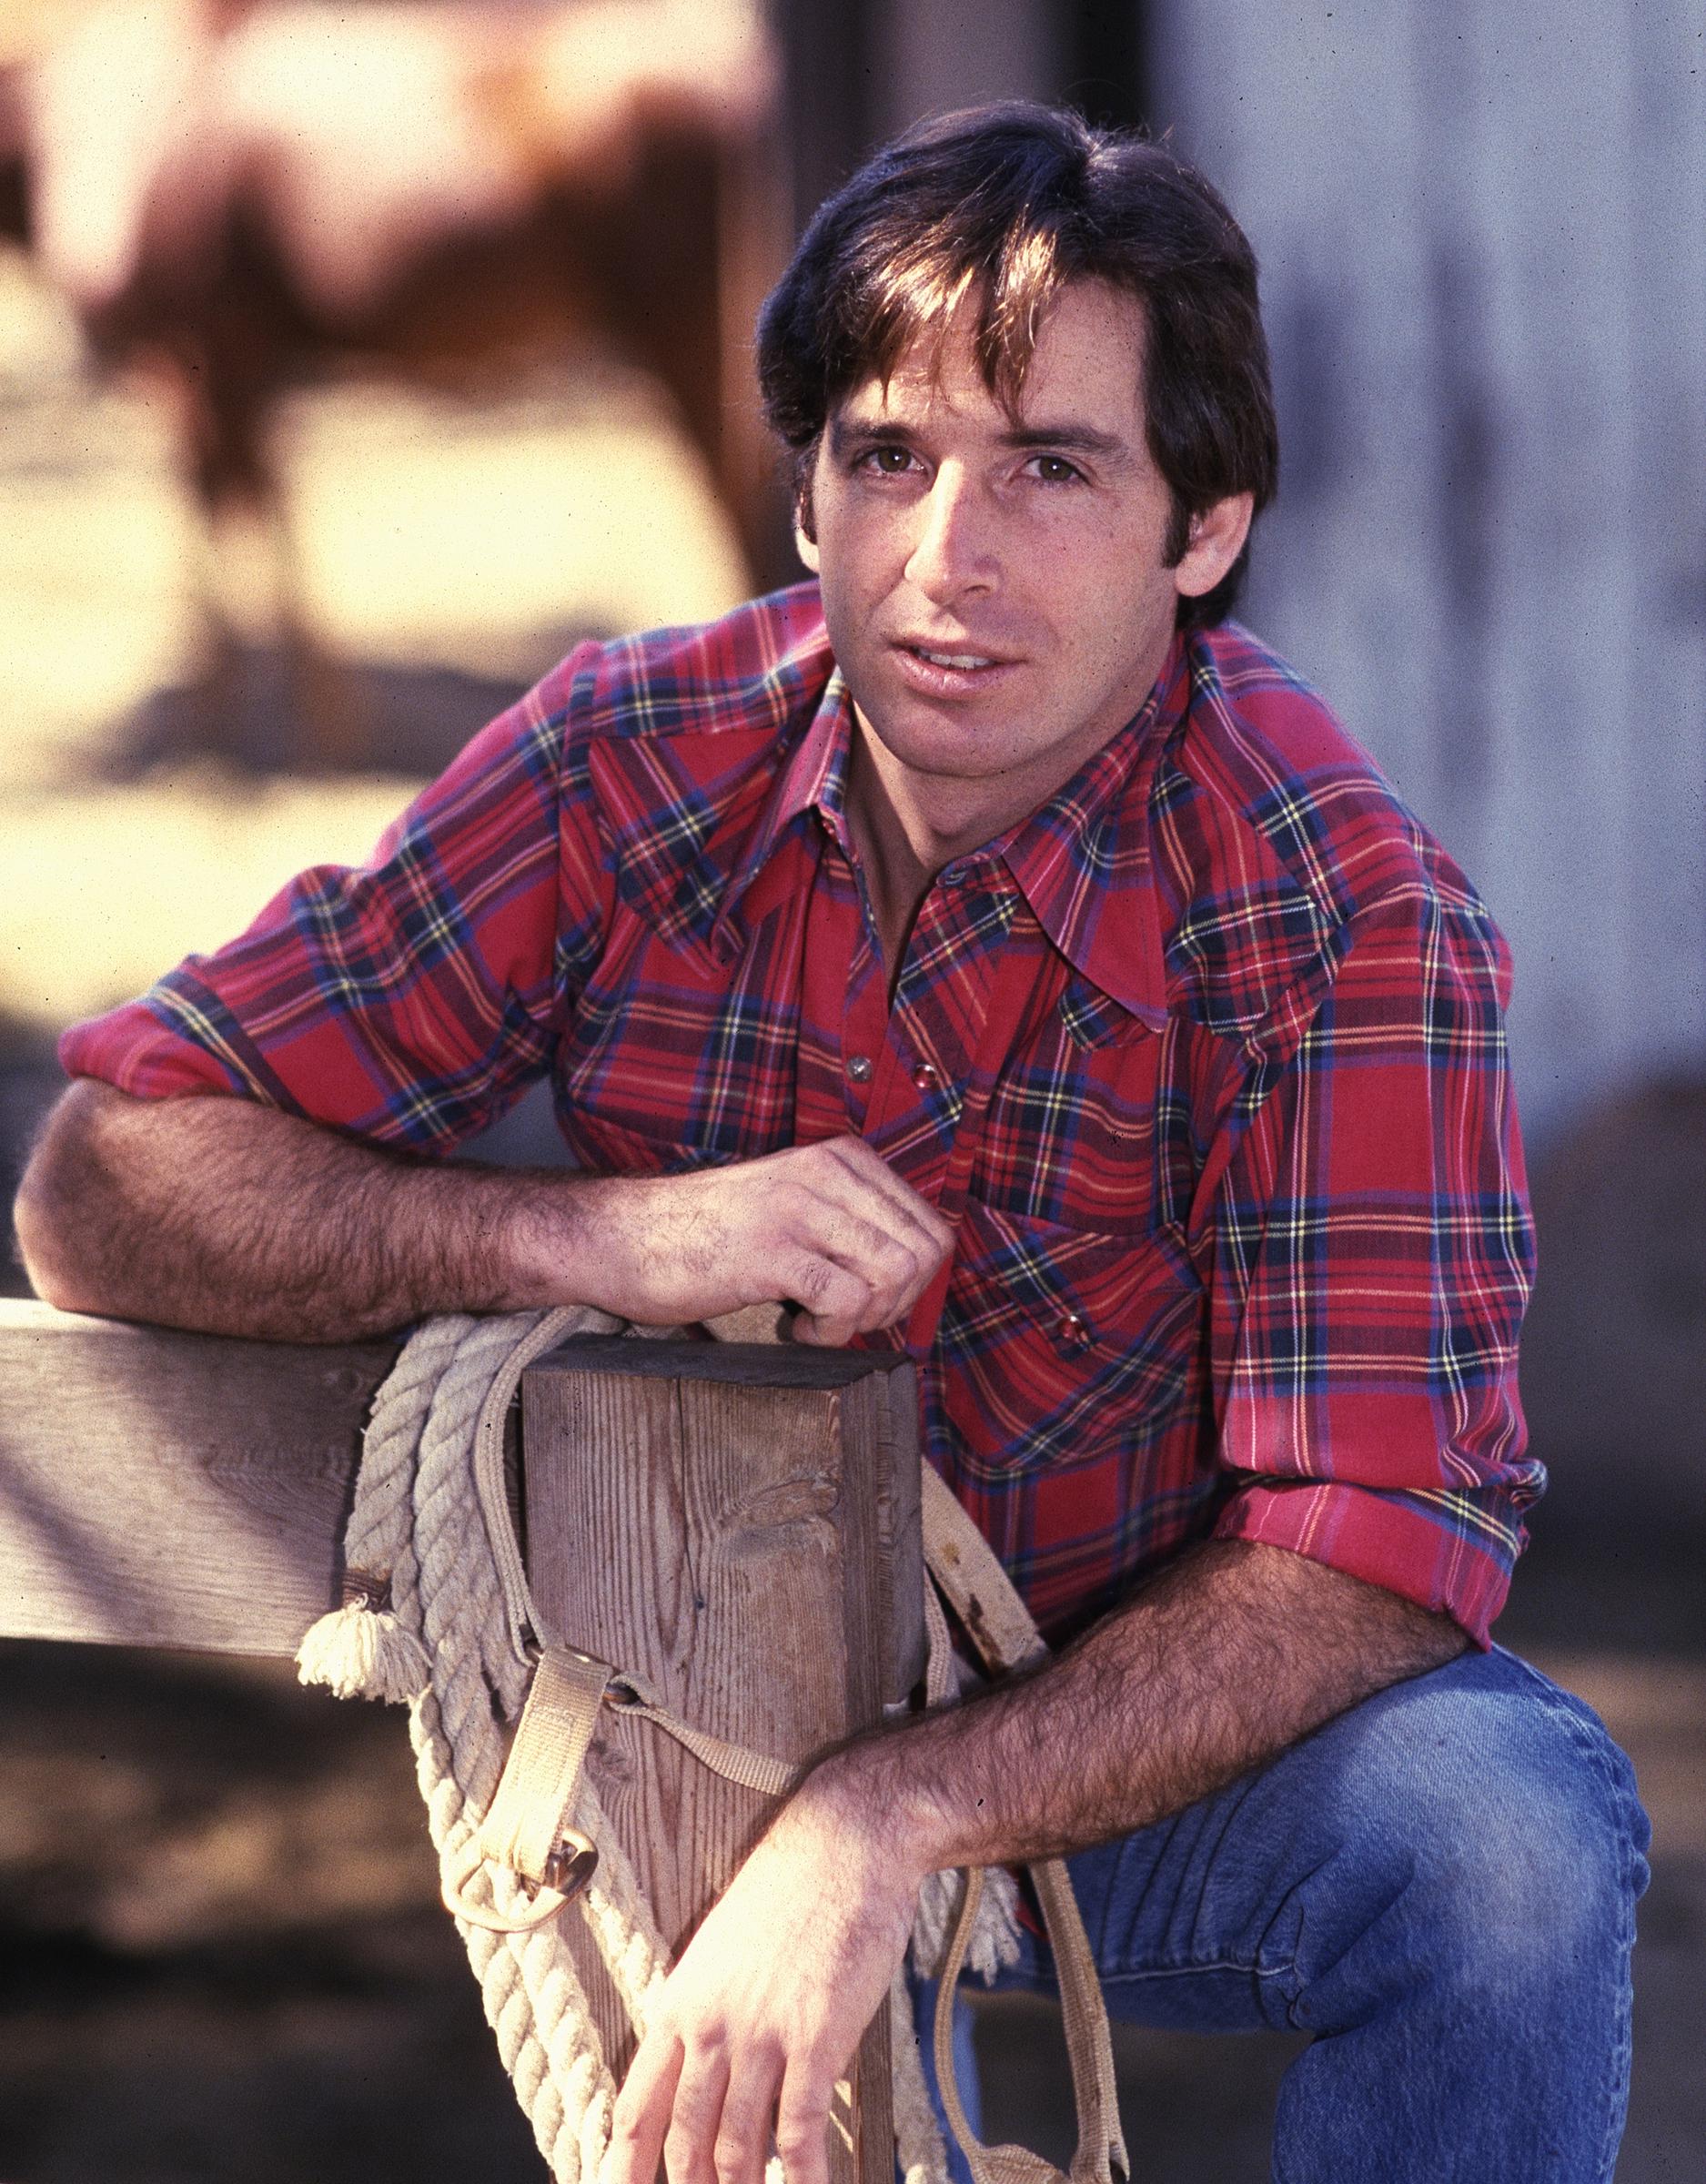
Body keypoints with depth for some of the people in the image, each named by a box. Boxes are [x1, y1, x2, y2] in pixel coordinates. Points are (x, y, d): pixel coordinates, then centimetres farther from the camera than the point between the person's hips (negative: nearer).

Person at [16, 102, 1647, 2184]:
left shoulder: (1344, 917, -17)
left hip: (1145, 1737, -2)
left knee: (1504, 1824, -33)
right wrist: (604, 1236, -27)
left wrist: (888, 1823, -39)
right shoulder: (637, 765, -10)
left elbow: (1370, 1556, -24)